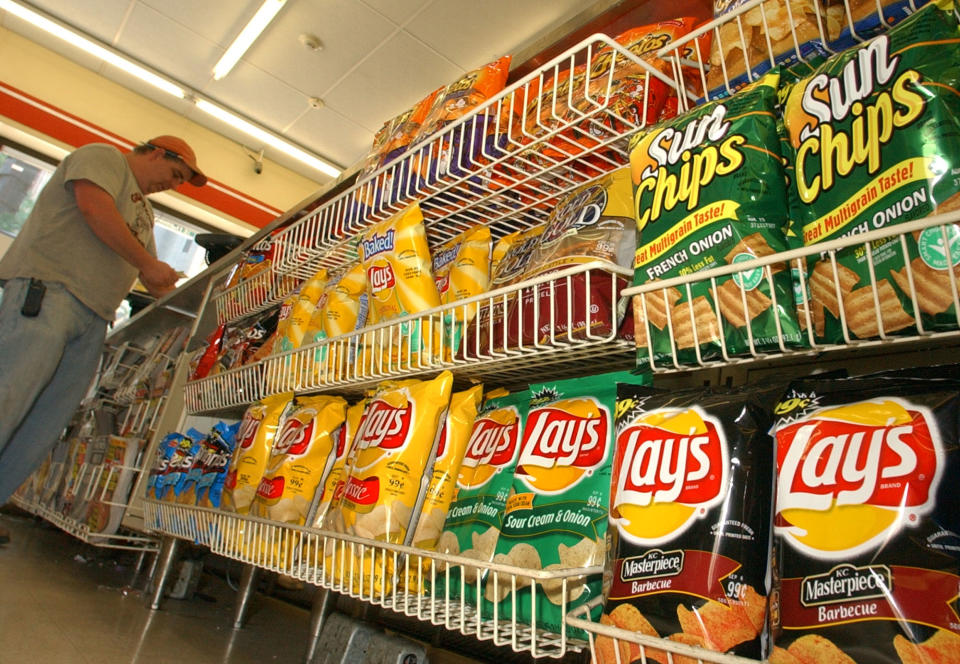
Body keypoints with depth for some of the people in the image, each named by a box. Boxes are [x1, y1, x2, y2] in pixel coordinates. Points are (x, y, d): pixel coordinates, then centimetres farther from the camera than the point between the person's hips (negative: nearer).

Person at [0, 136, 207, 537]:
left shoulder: (143, 210, 32)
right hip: (45, 292, -8)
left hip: (92, 322, 8)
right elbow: (94, 208, -13)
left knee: (41, 432, 1)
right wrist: (148, 263, -7)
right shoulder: (102, 157, 8)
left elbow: (152, 278, 30)